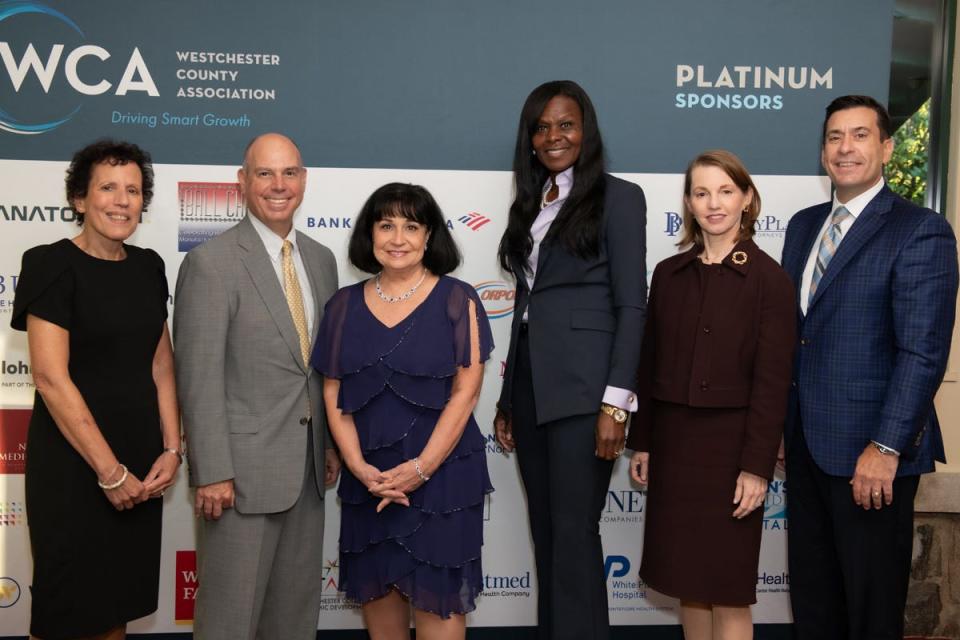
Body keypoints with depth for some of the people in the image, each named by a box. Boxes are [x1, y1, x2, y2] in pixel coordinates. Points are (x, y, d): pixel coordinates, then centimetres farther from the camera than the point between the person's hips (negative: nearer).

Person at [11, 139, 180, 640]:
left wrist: (172, 449, 0)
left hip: (141, 459, 6)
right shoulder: (52, 265, -11)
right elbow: (51, 377, -17)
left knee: (120, 598, 15)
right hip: (72, 462, -5)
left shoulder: (148, 266, 7)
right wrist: (109, 470, -15)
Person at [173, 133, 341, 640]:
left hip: (308, 466, 6)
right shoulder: (211, 263, -11)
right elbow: (199, 376, -14)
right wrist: (212, 473, -17)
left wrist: (332, 443, 13)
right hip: (242, 469, -6)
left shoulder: (321, 260, 10)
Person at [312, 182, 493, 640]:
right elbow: (333, 393, 4)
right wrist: (359, 467, -9)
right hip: (367, 479, 3)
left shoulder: (457, 301, -3)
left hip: (441, 475, -3)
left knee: (436, 595, 3)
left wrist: (421, 468, -14)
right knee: (375, 589, 12)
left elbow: (466, 391, -8)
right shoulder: (344, 305, 5)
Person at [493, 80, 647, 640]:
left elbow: (631, 305, -8)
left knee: (574, 530, -3)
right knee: (545, 530, 12)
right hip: (531, 384, 6)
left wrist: (616, 403, -16)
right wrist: (508, 398, 15)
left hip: (582, 388, -6)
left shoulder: (618, 197, -2)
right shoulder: (531, 203, 16)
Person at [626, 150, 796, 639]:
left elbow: (772, 379, -10)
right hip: (673, 439, 4)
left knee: (728, 581, 5)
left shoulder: (769, 279, -7)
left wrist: (756, 466, -14)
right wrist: (641, 442, 8)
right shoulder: (668, 273, 5)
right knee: (685, 573, 13)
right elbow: (649, 364, 8)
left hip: (731, 441, -4)